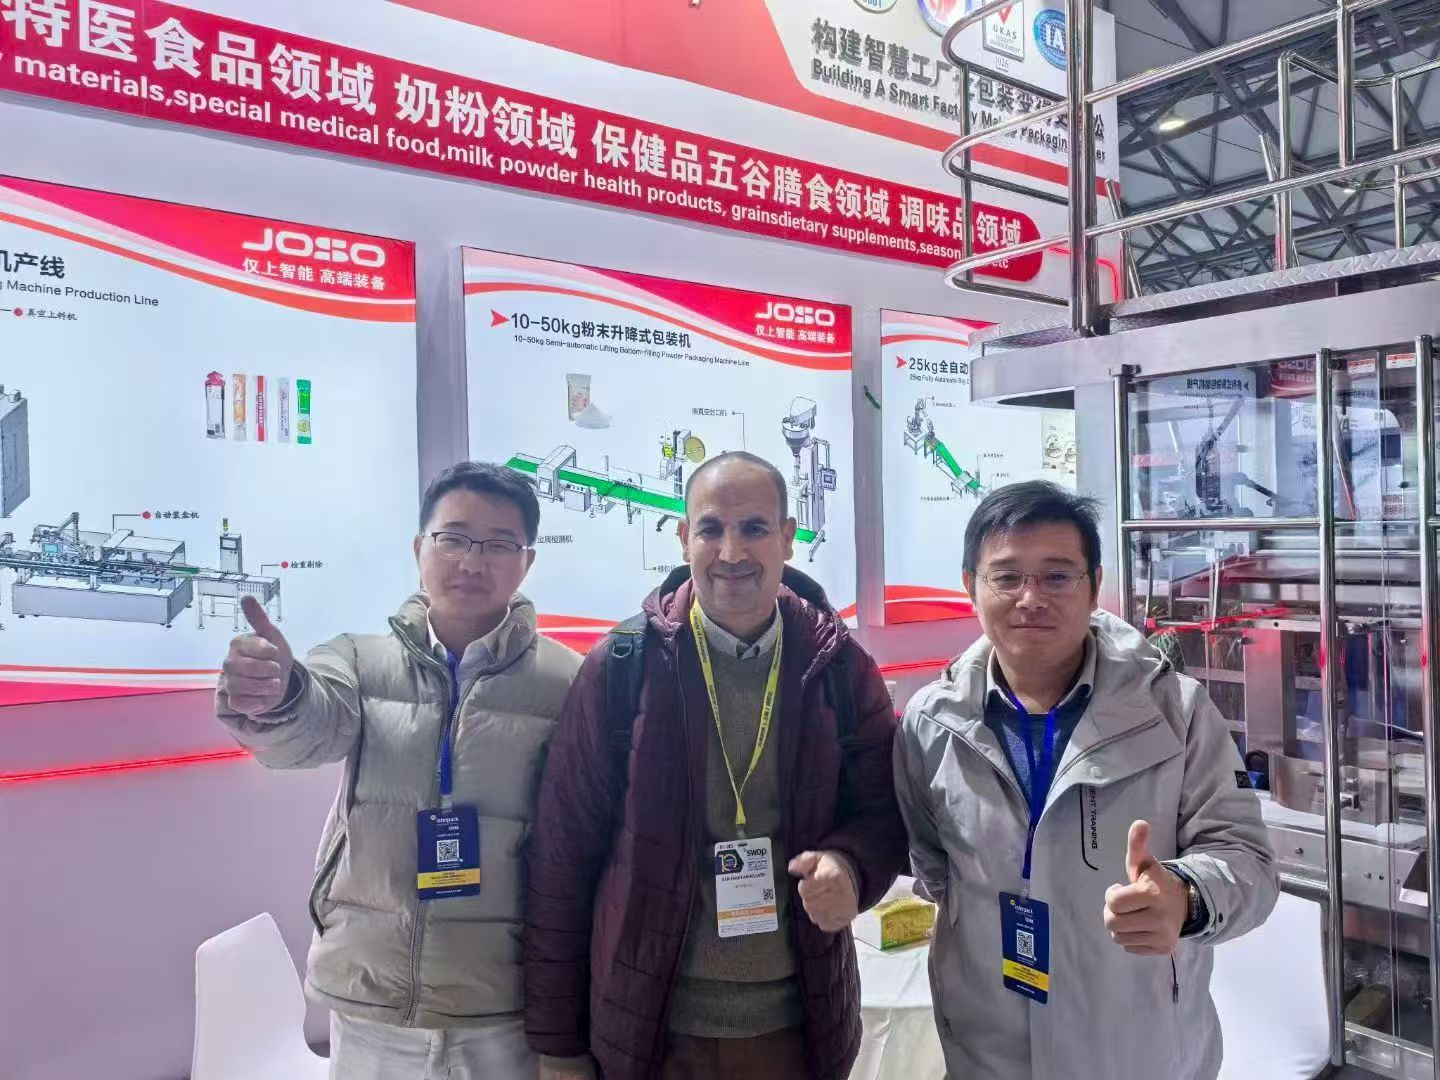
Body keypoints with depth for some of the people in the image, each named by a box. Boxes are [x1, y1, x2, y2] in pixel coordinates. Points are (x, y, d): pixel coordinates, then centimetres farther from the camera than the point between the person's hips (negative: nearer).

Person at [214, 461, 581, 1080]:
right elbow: (311, 726, -21)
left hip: (507, 1015, -1)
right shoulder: (361, 659, -2)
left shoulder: (566, 681, -7)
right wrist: (274, 699, -42)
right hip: (369, 1009, 2)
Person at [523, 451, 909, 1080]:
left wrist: (850, 866, -19)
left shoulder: (840, 669, -3)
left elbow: (885, 812, 4)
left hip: (800, 1025, 2)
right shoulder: (619, 669, -9)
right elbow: (563, 857, -6)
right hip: (648, 1028, -1)